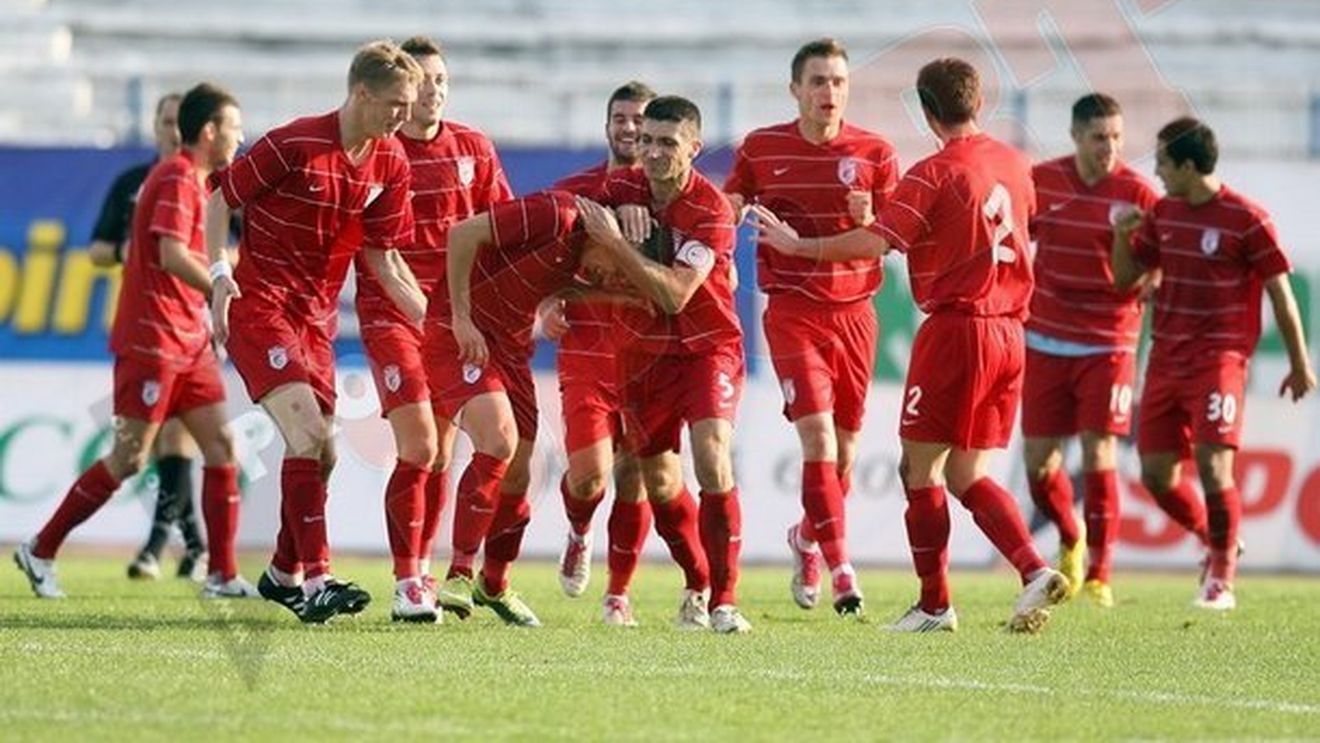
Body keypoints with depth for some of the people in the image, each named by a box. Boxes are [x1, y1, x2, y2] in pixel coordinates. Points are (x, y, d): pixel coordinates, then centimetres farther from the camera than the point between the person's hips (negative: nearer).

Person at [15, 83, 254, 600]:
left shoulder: (195, 180, 17)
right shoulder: (177, 179, -13)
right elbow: (171, 256, -24)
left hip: (188, 340, 10)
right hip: (152, 338, -10)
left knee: (222, 447, 2)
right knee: (130, 459, -5)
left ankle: (223, 576, 2)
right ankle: (40, 551, 7)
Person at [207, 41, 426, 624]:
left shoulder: (390, 164, 2)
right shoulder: (293, 145, -17)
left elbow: (384, 258, 8)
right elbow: (220, 199, -6)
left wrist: (432, 318, -2)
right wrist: (220, 273, -17)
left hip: (316, 316, 7)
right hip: (260, 307, -7)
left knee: (320, 452, 9)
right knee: (308, 433, -20)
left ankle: (284, 575, 27)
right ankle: (315, 581, -23)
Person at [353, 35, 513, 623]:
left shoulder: (473, 149, 6)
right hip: (391, 314, -4)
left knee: (442, 451, 8)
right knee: (419, 447, -14)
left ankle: (424, 571, 23)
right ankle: (406, 585, -11)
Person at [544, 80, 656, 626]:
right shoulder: (572, 192, 7)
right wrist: (548, 304, -6)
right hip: (586, 354, 0)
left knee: (634, 478, 0)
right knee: (589, 474, -12)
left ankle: (619, 592, 15)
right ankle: (579, 535, 23)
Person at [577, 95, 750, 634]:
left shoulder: (710, 211, -21)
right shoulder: (620, 191, -8)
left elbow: (674, 295, -29)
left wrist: (615, 242, -31)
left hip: (708, 347, -5)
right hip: (645, 350, 5)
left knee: (712, 459, -23)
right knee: (659, 482, 10)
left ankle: (723, 601, -16)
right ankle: (697, 587, 33)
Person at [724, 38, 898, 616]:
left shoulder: (874, 154, 2)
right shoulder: (761, 149, 1)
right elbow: (724, 213, 14)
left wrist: (869, 221, -18)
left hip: (855, 312, 2)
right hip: (792, 311, -2)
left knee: (845, 452, 9)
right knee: (818, 438, -17)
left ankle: (807, 538, 37)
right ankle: (841, 570, -17)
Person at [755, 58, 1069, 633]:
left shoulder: (935, 174, -11)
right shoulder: (1014, 164, 10)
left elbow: (876, 241, -19)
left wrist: (798, 245, -10)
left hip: (955, 328, -7)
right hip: (1009, 332, 7)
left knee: (921, 466, 4)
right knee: (966, 474, 11)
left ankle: (935, 605, 5)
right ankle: (1035, 571, -8)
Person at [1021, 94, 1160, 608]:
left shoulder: (1136, 193, -6)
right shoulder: (1041, 181, 1)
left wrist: (1147, 287, -21)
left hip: (1108, 344, -3)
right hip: (1045, 341, 3)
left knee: (1098, 455, -10)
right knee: (1038, 459, 4)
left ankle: (1099, 575, 0)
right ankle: (1070, 540, 33)